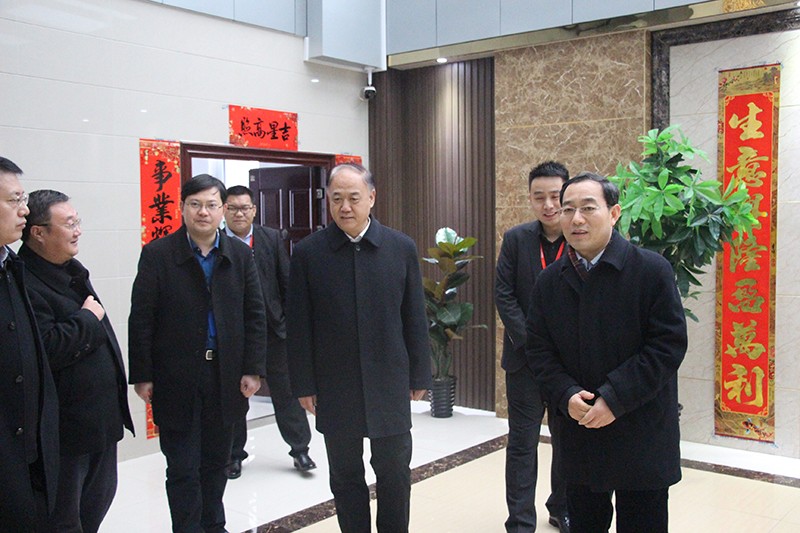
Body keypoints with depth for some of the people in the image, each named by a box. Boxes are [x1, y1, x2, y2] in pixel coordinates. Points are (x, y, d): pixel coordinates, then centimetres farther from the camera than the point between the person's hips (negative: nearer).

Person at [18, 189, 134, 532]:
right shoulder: (26, 282, -21)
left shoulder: (72, 271, 11)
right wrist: (88, 319, -17)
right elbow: (47, 348, -32)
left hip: (103, 416, 9)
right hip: (68, 424, -9)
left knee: (99, 498, 23)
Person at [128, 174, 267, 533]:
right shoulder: (157, 254, -5)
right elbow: (141, 320, -5)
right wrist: (142, 376, -8)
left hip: (226, 377, 3)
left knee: (216, 462, 17)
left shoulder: (240, 255, 3)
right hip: (176, 379, -3)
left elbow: (255, 316, 3)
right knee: (182, 469, 4)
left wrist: (253, 369, -3)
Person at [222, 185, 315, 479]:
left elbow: (287, 282, 5)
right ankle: (234, 454, 26)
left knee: (286, 391, 8)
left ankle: (300, 449, 20)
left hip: (273, 329, 1)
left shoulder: (272, 239, 3)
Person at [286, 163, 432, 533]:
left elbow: (415, 319, 2)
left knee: (395, 473, 10)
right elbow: (298, 325, -1)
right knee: (345, 475, 13)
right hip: (334, 388, 0)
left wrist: (419, 377, 3)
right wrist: (303, 384, -2)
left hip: (389, 385, 1)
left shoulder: (402, 248, -1)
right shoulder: (308, 252, -4)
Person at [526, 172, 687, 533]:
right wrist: (566, 396, -13)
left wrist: (615, 399, -19)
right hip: (579, 436, 4)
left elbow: (668, 344, -14)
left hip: (641, 437, -4)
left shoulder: (652, 270, -10)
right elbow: (539, 350, 5)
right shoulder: (549, 282, 4)